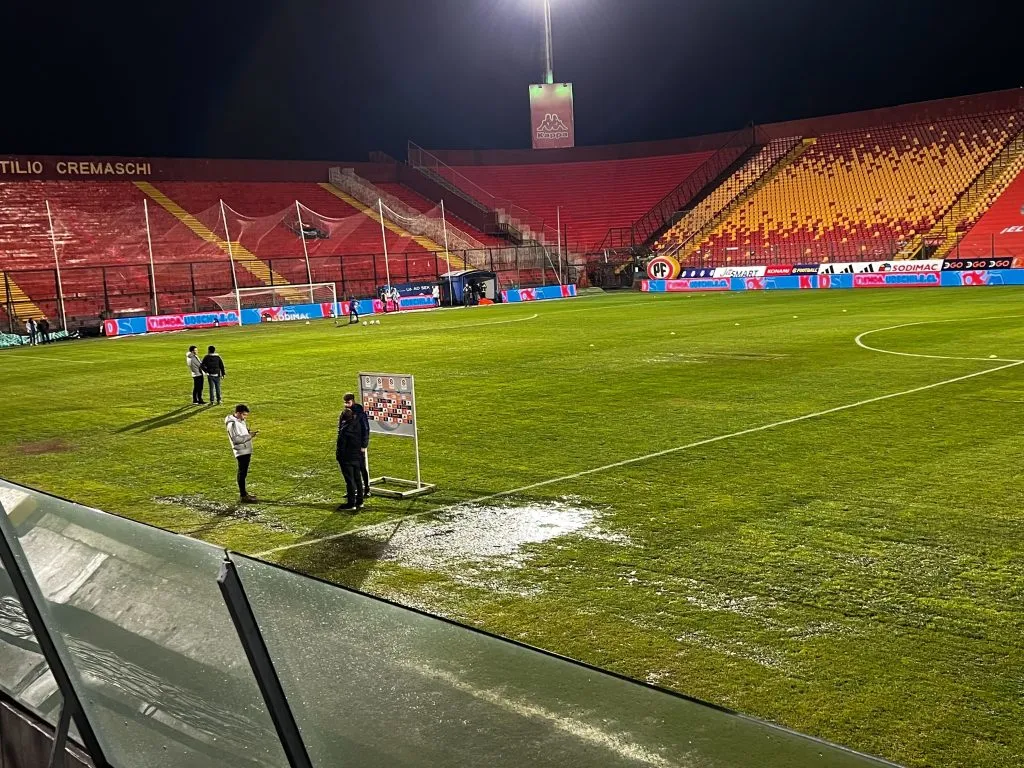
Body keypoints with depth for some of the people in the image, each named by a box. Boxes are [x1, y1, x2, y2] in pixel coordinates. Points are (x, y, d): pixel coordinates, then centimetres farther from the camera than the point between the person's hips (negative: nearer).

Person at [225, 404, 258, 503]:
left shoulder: (241, 421, 12)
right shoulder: (232, 424, -17)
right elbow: (236, 439, -22)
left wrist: (251, 433, 4)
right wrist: (249, 436, -21)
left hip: (247, 451, 9)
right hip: (241, 452, -9)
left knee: (243, 473, 17)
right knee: (242, 473, -5)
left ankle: (243, 492, 27)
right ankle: (243, 496, -1)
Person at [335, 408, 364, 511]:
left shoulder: (344, 430, -20)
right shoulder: (357, 426, 0)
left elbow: (341, 445, -15)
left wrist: (338, 456, -5)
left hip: (347, 459, -7)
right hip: (357, 456, 7)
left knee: (349, 481, -2)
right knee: (357, 479, 15)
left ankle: (351, 504, 3)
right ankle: (359, 501, 23)